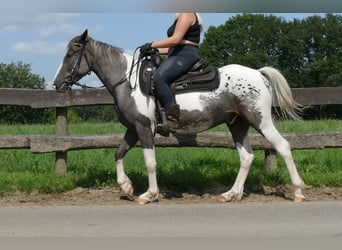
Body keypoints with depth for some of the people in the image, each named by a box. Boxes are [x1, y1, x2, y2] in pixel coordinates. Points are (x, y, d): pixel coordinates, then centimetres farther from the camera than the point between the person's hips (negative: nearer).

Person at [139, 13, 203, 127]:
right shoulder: (181, 18, 27)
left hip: (185, 57, -12)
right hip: (179, 56, 12)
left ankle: (173, 117, -37)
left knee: (158, 78, -33)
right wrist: (157, 51, 15)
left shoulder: (186, 15, -5)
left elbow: (176, 39, -16)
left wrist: (151, 45, -12)